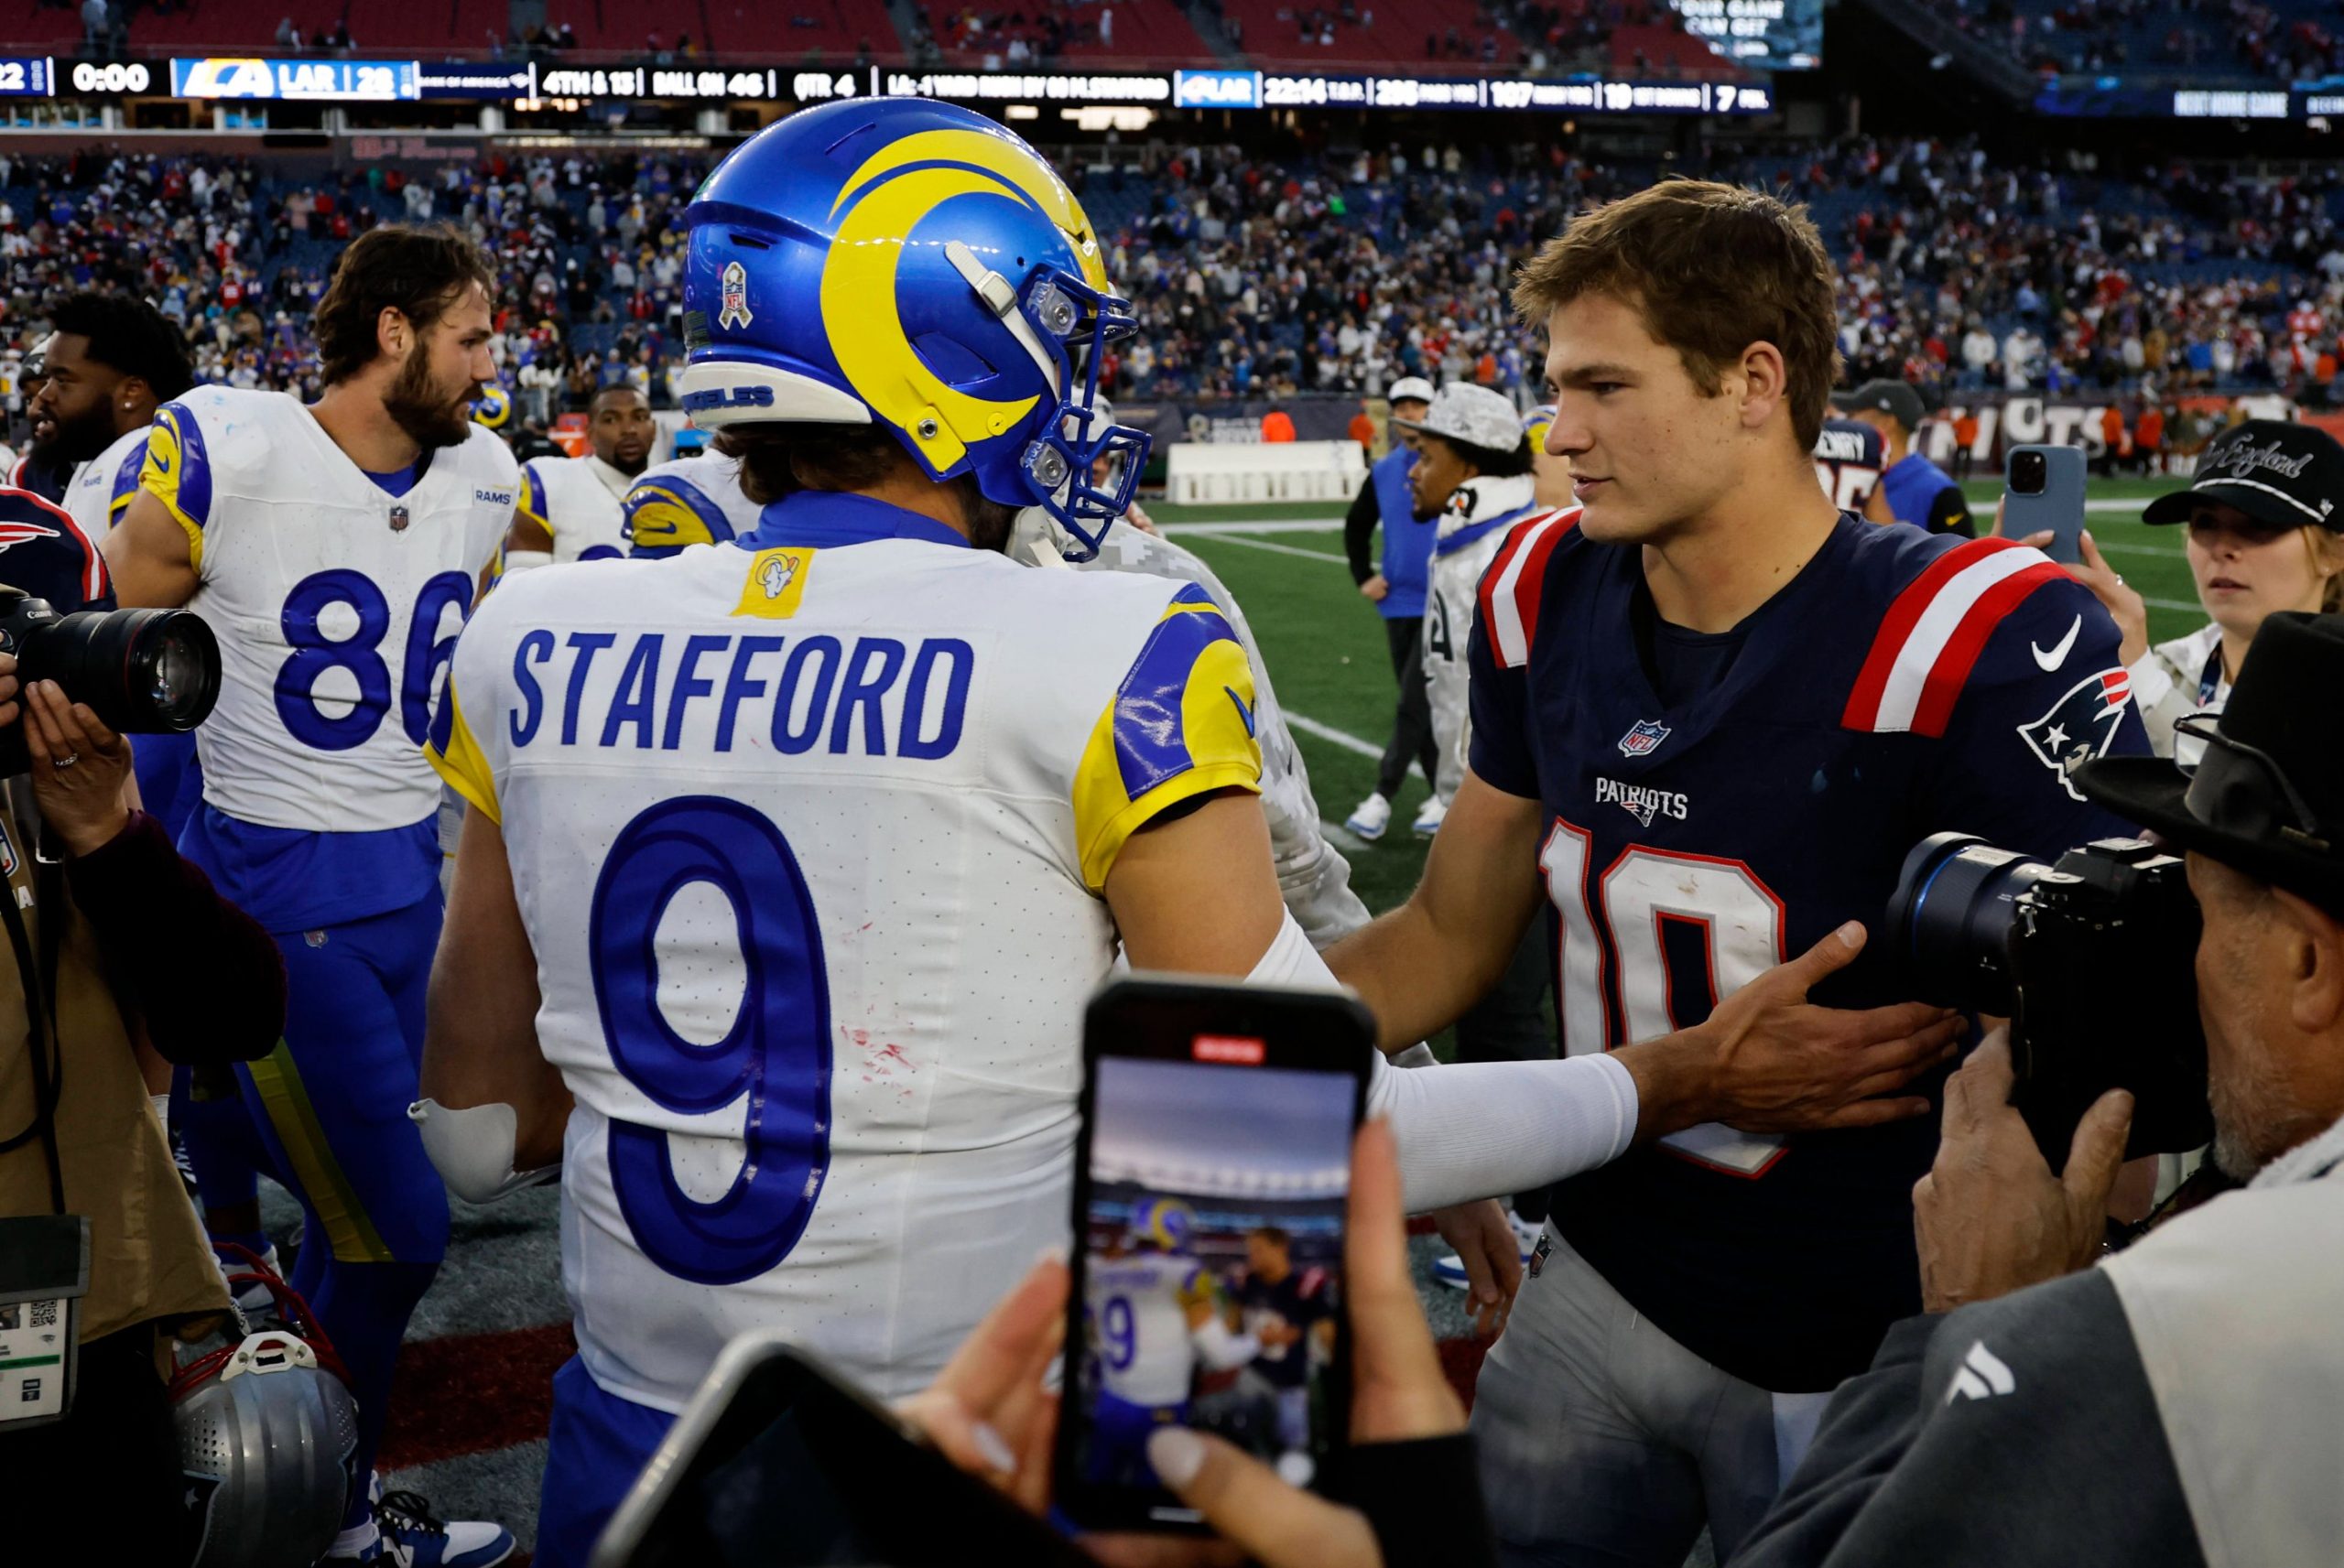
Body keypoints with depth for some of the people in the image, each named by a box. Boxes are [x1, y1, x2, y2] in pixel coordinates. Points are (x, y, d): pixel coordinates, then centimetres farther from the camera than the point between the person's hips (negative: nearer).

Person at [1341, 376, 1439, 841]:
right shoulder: (1383, 472, 7)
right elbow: (1356, 525, 20)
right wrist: (1363, 576, 10)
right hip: (1398, 604, 6)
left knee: (1414, 704, -10)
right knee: (1420, 705, 10)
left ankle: (1383, 797, -8)